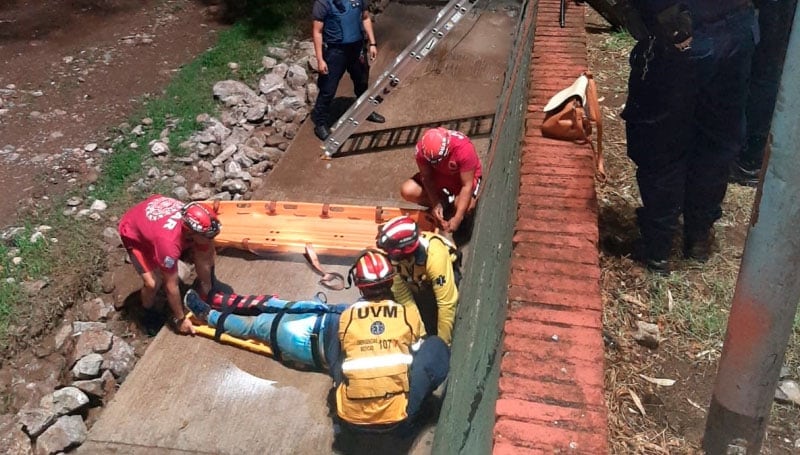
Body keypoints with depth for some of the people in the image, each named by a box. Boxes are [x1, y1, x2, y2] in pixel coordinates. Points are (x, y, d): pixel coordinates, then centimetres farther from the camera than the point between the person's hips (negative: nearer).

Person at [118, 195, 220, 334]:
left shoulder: (199, 224, -27)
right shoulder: (169, 242, -44)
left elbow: (203, 261, -12)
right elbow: (171, 286, -32)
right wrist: (180, 319, -20)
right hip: (133, 231, -5)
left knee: (207, 252, -3)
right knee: (153, 283, -19)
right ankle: (149, 314, 12)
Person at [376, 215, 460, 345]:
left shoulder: (435, 257, -46)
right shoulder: (392, 255, -34)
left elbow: (447, 303, -39)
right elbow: (403, 297, -26)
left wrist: (443, 342, -31)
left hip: (445, 274, -4)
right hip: (416, 279, 4)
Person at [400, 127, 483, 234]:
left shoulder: (464, 149, -37)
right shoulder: (421, 149, -27)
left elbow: (467, 185, -32)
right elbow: (427, 177, -15)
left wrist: (457, 218, -36)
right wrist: (436, 203, -28)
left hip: (463, 177, -3)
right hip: (438, 176, 3)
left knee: (467, 207, -33)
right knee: (407, 191, -19)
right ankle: (446, 203, -4)